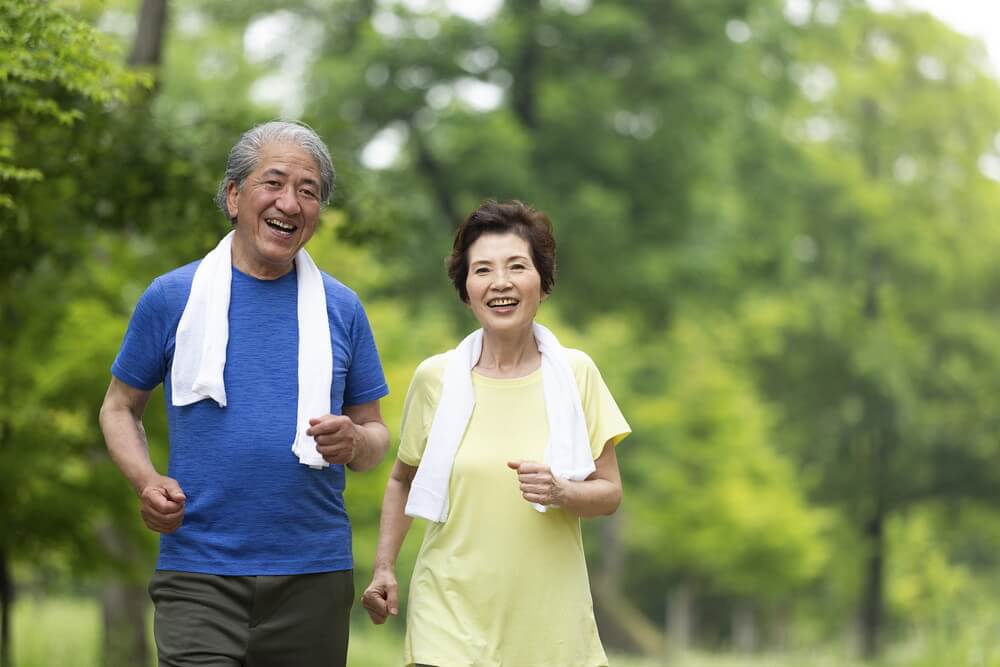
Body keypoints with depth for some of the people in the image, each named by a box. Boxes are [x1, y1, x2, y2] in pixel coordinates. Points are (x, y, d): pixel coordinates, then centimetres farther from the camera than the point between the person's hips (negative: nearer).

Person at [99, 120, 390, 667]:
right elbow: (120, 408, 11)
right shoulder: (172, 297, 3)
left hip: (314, 576, 2)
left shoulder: (342, 309, 8)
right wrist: (146, 481, -8)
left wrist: (355, 443, -12)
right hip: (199, 575, -2)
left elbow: (376, 433, 12)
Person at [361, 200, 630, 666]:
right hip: (453, 610, -1)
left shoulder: (576, 374, 0)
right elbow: (402, 479, 14)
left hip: (549, 616, 1)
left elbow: (609, 493, 3)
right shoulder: (435, 378, 0)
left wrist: (559, 492, -16)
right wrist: (383, 568, 4)